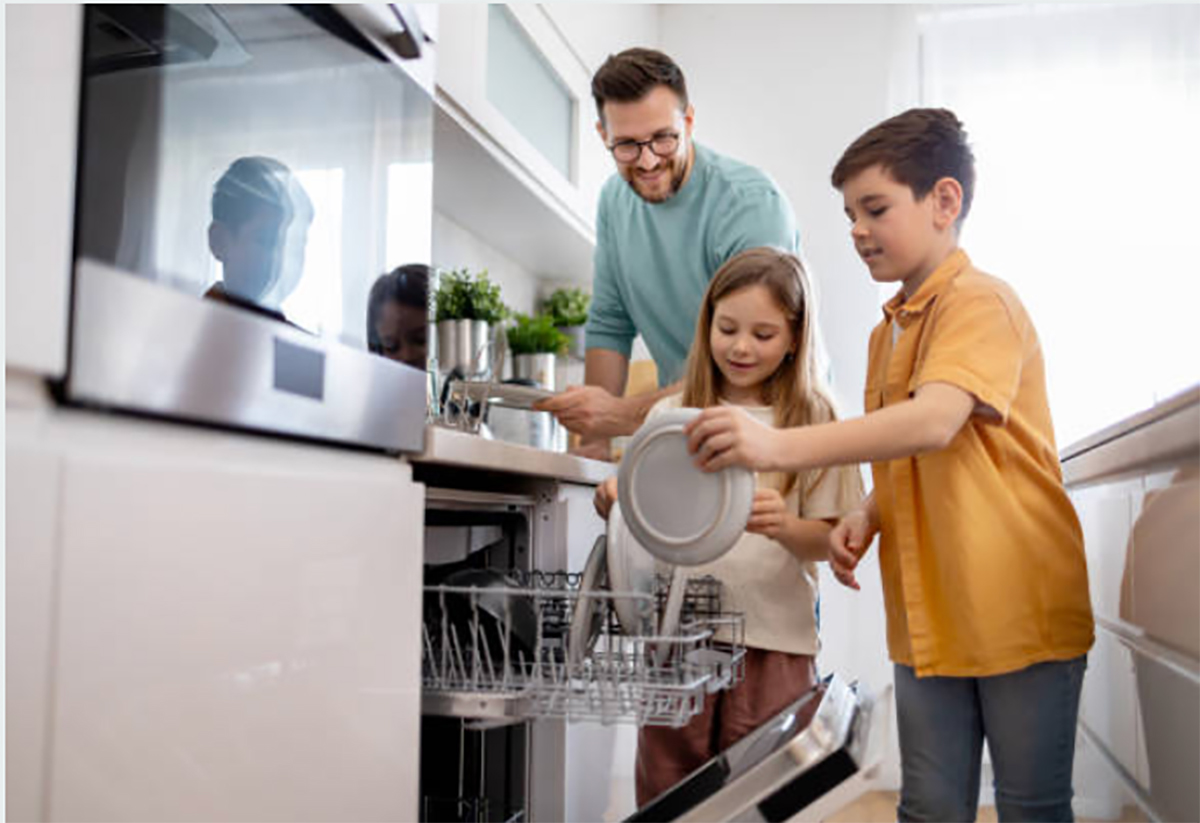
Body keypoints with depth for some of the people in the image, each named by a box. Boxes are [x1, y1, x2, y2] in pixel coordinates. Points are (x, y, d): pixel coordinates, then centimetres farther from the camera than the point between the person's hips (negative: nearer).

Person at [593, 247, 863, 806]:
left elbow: (825, 541, -2)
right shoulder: (670, 415, 6)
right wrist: (616, 503, -13)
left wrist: (783, 525, -23)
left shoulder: (811, 420, 1)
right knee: (664, 796, 10)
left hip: (772, 643, -1)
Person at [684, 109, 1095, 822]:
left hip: (1021, 611, -7)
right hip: (928, 620, 7)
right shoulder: (888, 331, 15)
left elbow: (934, 422, -31)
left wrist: (780, 446, -39)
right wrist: (868, 516, 1)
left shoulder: (982, 303, -12)